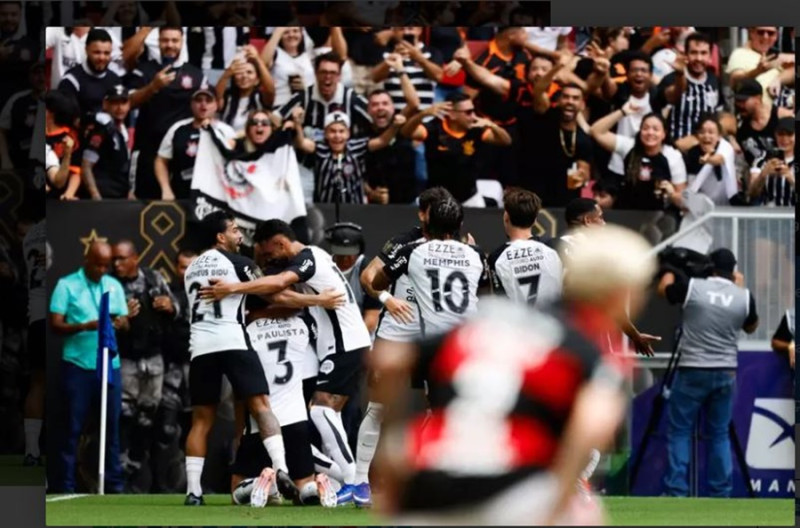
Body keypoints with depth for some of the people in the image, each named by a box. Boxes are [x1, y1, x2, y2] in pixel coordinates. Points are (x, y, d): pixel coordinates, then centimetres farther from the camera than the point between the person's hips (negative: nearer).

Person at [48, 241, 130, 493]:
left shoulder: (114, 286, 13)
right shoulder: (66, 285, 1)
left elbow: (125, 321, 13)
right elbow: (56, 325, -5)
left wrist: (121, 323, -11)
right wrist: (84, 326, -20)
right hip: (77, 366, -4)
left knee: (111, 425, 4)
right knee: (72, 427, -2)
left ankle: (114, 482, 9)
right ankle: (64, 486, 2)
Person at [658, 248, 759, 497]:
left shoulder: (692, 287, -6)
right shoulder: (744, 297, 0)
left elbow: (663, 289, 14)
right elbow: (751, 327, 20)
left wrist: (671, 270, 34)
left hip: (691, 372, -2)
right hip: (726, 374, 2)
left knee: (679, 432, 3)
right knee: (719, 434, 10)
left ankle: (676, 493, -4)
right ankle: (721, 494, 8)